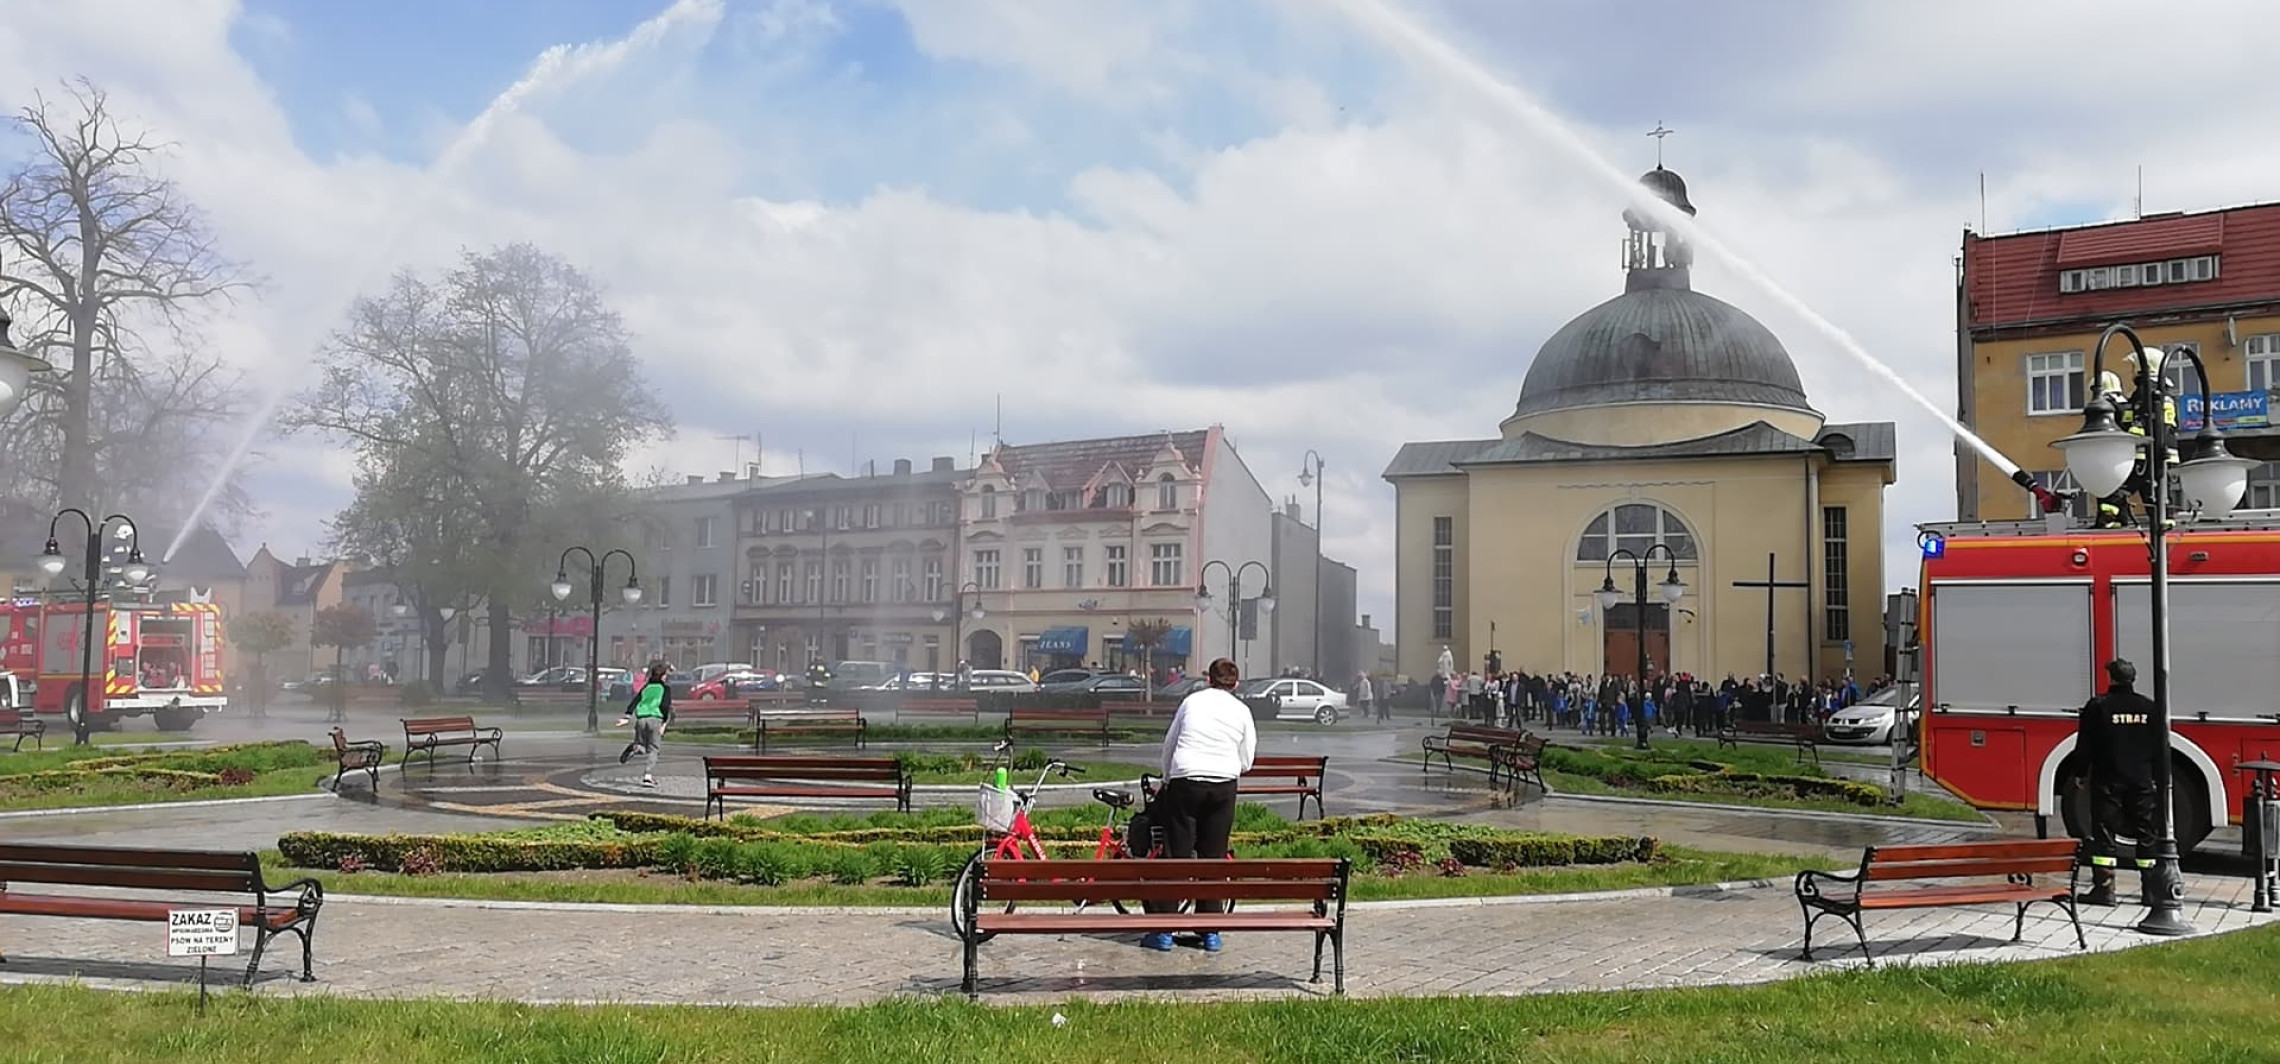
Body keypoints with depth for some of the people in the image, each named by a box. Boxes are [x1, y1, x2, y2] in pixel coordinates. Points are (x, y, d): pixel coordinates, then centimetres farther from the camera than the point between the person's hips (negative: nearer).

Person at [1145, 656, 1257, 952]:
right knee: (1214, 856, 8)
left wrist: (1167, 779, 26)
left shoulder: (1192, 701, 8)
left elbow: (1169, 744, 14)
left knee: (1176, 853, 2)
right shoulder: (1242, 711, 9)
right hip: (1224, 785, 1)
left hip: (1185, 780, -1)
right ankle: (1210, 932, 11)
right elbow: (1246, 761, 12)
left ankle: (1164, 930, 3)